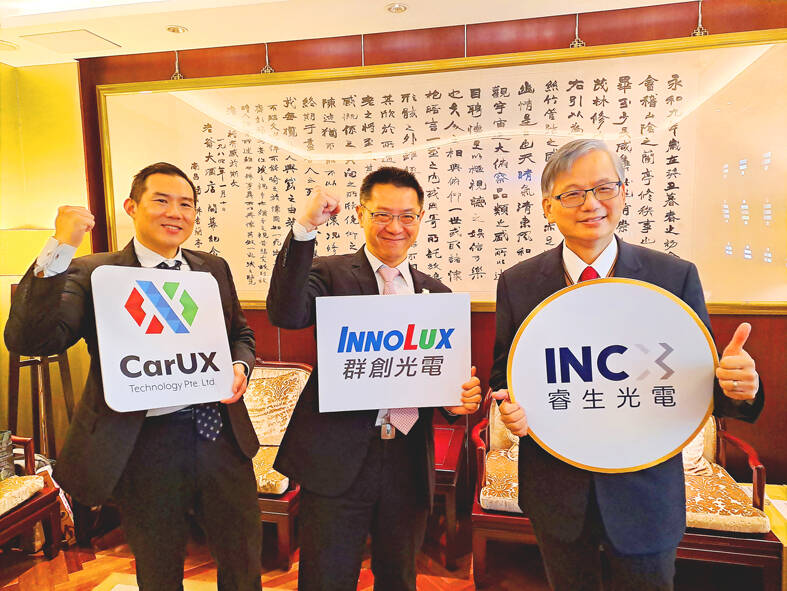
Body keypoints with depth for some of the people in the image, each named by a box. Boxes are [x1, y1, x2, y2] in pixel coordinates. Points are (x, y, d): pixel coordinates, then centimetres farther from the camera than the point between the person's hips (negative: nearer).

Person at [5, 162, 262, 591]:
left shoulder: (214, 269, 7)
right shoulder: (91, 273, -6)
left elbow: (241, 333, 17)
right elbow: (27, 340, -20)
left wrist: (239, 365, -5)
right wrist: (59, 249, -27)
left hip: (223, 438, 4)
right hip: (144, 447, -3)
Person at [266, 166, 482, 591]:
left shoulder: (436, 292, 10)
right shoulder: (329, 274, -2)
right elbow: (286, 314, -22)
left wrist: (464, 398, -9)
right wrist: (305, 228, -28)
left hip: (409, 461, 4)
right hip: (337, 459, -4)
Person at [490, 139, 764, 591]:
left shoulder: (676, 277, -8)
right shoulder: (516, 284, -5)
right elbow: (503, 373, 1)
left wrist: (736, 386, -27)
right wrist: (510, 407, -20)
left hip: (645, 491, 0)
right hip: (556, 491, 1)